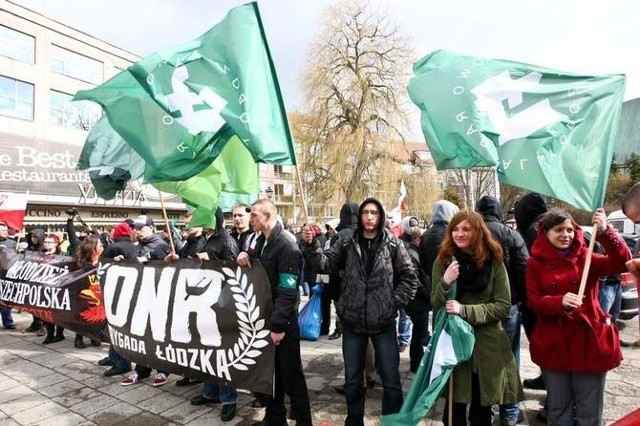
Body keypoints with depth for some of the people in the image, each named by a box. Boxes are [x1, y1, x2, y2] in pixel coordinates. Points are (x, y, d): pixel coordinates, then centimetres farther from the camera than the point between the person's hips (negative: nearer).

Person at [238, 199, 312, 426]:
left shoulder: (286, 244, -20)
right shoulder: (263, 240, 7)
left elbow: (287, 290, -23)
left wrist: (279, 325, -22)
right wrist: (246, 258, 1)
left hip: (283, 320, -8)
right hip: (266, 316, 8)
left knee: (291, 375, 4)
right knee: (271, 370, 20)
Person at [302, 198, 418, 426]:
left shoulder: (392, 244, -3)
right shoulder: (348, 243, 1)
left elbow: (409, 277, 1)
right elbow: (325, 264, -3)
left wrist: (394, 302, -6)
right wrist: (311, 245, -18)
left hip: (383, 322, -1)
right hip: (353, 321, 2)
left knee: (391, 379, 9)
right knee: (352, 378, 16)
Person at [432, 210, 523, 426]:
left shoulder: (494, 262, -5)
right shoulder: (443, 261, -3)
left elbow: (503, 306, -8)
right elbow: (435, 305, -3)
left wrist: (465, 310, -20)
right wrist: (445, 283, -23)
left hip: (487, 345, 0)